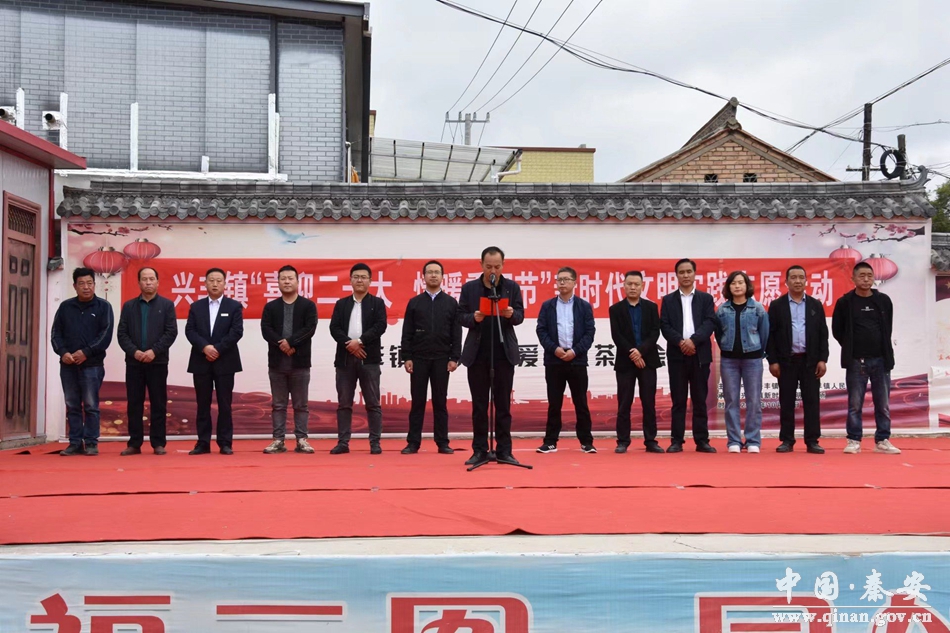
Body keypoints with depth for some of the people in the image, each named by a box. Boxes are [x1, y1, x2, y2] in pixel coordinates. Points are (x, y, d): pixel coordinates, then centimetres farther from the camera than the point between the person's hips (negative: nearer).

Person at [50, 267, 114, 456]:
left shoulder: (103, 306, 2)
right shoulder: (65, 307, 11)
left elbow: (106, 334, -5)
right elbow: (56, 333, 9)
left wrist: (86, 352, -13)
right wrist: (63, 352, -9)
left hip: (92, 364, -3)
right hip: (68, 365, 3)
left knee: (91, 405, -2)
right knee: (72, 405, 6)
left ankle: (91, 443, 4)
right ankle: (75, 443, 11)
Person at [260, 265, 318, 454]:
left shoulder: (308, 305, 4)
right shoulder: (270, 307, 9)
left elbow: (309, 329, -8)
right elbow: (266, 330, -3)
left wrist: (291, 342, -17)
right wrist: (282, 344, -16)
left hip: (300, 362, -2)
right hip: (276, 362, 2)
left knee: (301, 404, 3)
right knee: (278, 404, 5)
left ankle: (302, 440, 7)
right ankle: (278, 440, 9)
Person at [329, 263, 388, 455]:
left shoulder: (377, 303, 7)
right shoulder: (341, 304, 13)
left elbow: (380, 326, -6)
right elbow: (334, 328, 2)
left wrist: (360, 341, -15)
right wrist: (349, 344, -13)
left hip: (369, 359, -2)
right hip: (345, 358, 2)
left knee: (372, 403, -1)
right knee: (344, 403, 3)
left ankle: (375, 442, 2)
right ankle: (343, 442, 7)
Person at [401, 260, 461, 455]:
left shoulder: (451, 302, 6)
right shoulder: (414, 302, 6)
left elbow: (456, 333, 3)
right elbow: (407, 333, 4)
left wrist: (454, 358, -5)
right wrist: (406, 357, -3)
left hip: (442, 359, 0)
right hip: (419, 359, 0)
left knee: (440, 402, 4)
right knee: (417, 402, 3)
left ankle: (442, 443, 7)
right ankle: (413, 442, 6)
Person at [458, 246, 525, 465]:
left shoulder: (512, 287, 3)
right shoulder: (469, 288, 3)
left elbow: (520, 316, 1)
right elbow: (460, 316, 2)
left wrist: (512, 314, -21)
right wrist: (474, 318, -18)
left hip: (504, 353, 0)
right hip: (477, 353, 0)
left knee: (503, 404, 5)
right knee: (479, 405, 5)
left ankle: (504, 451, 10)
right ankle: (479, 451, 10)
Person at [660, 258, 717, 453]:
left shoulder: (706, 298, 10)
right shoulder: (668, 300, 10)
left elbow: (710, 323, -2)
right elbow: (664, 326, 0)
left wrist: (693, 340, -16)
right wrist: (680, 342, -15)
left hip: (700, 355, 0)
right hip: (677, 355, 0)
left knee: (700, 400, 3)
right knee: (678, 400, 1)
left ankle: (702, 440, 6)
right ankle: (677, 441, 3)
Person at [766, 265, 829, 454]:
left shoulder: (816, 305, 8)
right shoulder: (777, 305, 3)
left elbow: (823, 334, 6)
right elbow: (770, 335, 0)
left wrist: (822, 359, -2)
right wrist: (772, 361, -7)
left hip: (810, 360, 1)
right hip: (786, 360, -1)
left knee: (811, 401, 1)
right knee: (786, 402, 2)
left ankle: (812, 441, 5)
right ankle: (787, 440, 8)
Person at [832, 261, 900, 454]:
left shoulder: (884, 301, 4)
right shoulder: (845, 303, -2)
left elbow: (888, 328, 14)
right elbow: (837, 330, 6)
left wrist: (882, 348, 12)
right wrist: (852, 348, 7)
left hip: (880, 359, 2)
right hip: (856, 361, -2)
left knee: (883, 403, 5)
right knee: (855, 404, 2)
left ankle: (882, 441, 13)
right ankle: (854, 441, 9)